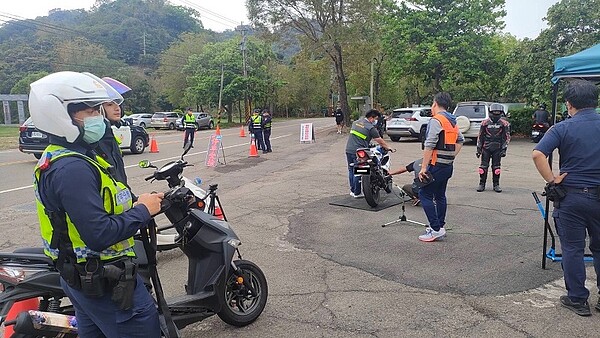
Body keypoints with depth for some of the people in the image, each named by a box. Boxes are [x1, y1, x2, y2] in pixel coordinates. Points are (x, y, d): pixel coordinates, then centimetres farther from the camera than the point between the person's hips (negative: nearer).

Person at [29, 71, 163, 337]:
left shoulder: (58, 158, 8)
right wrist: (143, 210, -18)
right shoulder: (73, 169, -26)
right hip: (105, 283, -10)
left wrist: (134, 202, 2)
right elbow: (100, 234, -31)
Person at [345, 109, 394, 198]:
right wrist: (388, 147, 9)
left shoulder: (356, 122, 14)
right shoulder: (371, 127, -8)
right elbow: (379, 140, -5)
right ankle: (357, 193, 11)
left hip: (348, 150, 7)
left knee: (351, 170, 15)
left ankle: (352, 190, 24)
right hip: (358, 152, -7)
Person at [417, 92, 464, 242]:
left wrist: (423, 167, -19)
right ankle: (440, 228, 22)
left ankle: (436, 229, -7)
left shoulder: (436, 120, -13)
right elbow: (460, 140, 26)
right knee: (440, 195, 16)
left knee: (425, 194, -4)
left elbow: (429, 146, -20)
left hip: (437, 165, -9)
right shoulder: (452, 121, 16)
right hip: (448, 165, 9)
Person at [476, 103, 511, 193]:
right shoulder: (485, 123, 3)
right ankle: (482, 184, 10)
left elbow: (507, 137, 2)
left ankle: (496, 185, 15)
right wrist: (478, 149, 5)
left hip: (497, 148, 0)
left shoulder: (504, 124, 1)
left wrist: (504, 149, -5)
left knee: (496, 167, 5)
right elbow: (480, 137, 7)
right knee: (483, 166, 1)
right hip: (486, 148, 1)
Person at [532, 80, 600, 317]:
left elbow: (537, 155, -24)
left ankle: (577, 299, 16)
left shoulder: (563, 128, -10)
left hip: (571, 196, -3)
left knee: (572, 250, 8)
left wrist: (551, 180, -13)